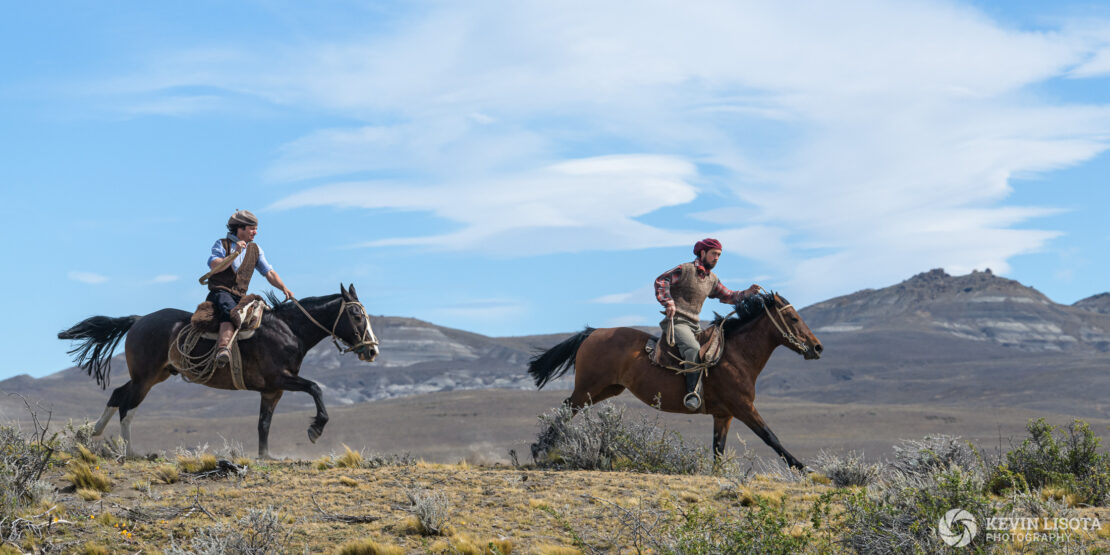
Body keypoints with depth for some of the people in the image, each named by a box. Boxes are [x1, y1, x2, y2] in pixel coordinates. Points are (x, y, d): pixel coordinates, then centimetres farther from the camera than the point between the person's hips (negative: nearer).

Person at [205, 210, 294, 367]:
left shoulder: (255, 249, 18)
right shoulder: (222, 244, 4)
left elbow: (269, 272, 14)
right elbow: (214, 267, -12)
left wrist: (284, 288, -2)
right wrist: (234, 254, -19)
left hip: (240, 297, 6)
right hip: (220, 291, -6)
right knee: (231, 311, -38)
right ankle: (223, 348, -60)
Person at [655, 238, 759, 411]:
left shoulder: (712, 279, 19)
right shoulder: (685, 270, -4)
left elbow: (727, 296, 22)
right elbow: (661, 281, -7)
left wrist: (747, 293, 5)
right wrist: (668, 302, -19)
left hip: (694, 325, 9)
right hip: (676, 321, -9)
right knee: (694, 349, -32)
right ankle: (694, 393, -38)